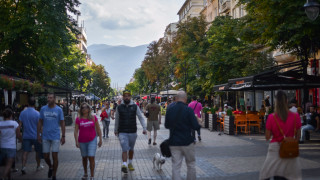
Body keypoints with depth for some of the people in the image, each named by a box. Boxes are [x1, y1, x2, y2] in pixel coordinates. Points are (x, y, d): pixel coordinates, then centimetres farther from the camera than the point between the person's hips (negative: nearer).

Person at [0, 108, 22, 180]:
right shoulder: (15, 124, -8)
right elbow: (19, 135, 1)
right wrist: (21, 140, 21)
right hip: (11, 147, -4)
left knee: (7, 164, 19)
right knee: (8, 165, -4)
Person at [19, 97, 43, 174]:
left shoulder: (22, 113, 0)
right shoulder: (37, 113, -13)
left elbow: (20, 124, 2)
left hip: (26, 136, 3)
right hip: (36, 136, -2)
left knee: (25, 151, 2)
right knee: (38, 151, 14)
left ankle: (23, 167, -11)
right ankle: (38, 166, 27)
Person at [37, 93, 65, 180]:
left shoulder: (59, 110, -2)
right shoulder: (43, 109, 3)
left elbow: (62, 123, 1)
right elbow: (40, 122, 9)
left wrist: (63, 136, -3)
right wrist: (38, 134, 4)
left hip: (55, 137, -2)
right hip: (45, 137, 2)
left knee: (54, 156, 0)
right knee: (46, 156, 6)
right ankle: (50, 167, 37)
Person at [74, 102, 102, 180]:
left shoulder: (93, 118, -2)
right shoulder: (78, 119, -2)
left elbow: (98, 129, 3)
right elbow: (76, 131, -1)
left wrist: (100, 139, 2)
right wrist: (76, 141, -8)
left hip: (92, 140, -2)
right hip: (82, 141, 2)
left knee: (91, 157, -10)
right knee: (84, 158, 16)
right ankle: (85, 173, 35)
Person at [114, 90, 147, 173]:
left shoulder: (135, 107, 0)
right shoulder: (119, 107, 1)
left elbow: (141, 117, 0)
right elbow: (117, 120, 12)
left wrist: (144, 128, -10)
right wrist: (115, 130, 19)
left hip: (133, 132, 2)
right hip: (122, 132, -1)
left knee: (131, 149, 15)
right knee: (125, 149, -14)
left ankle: (130, 163, 32)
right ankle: (124, 165, -20)